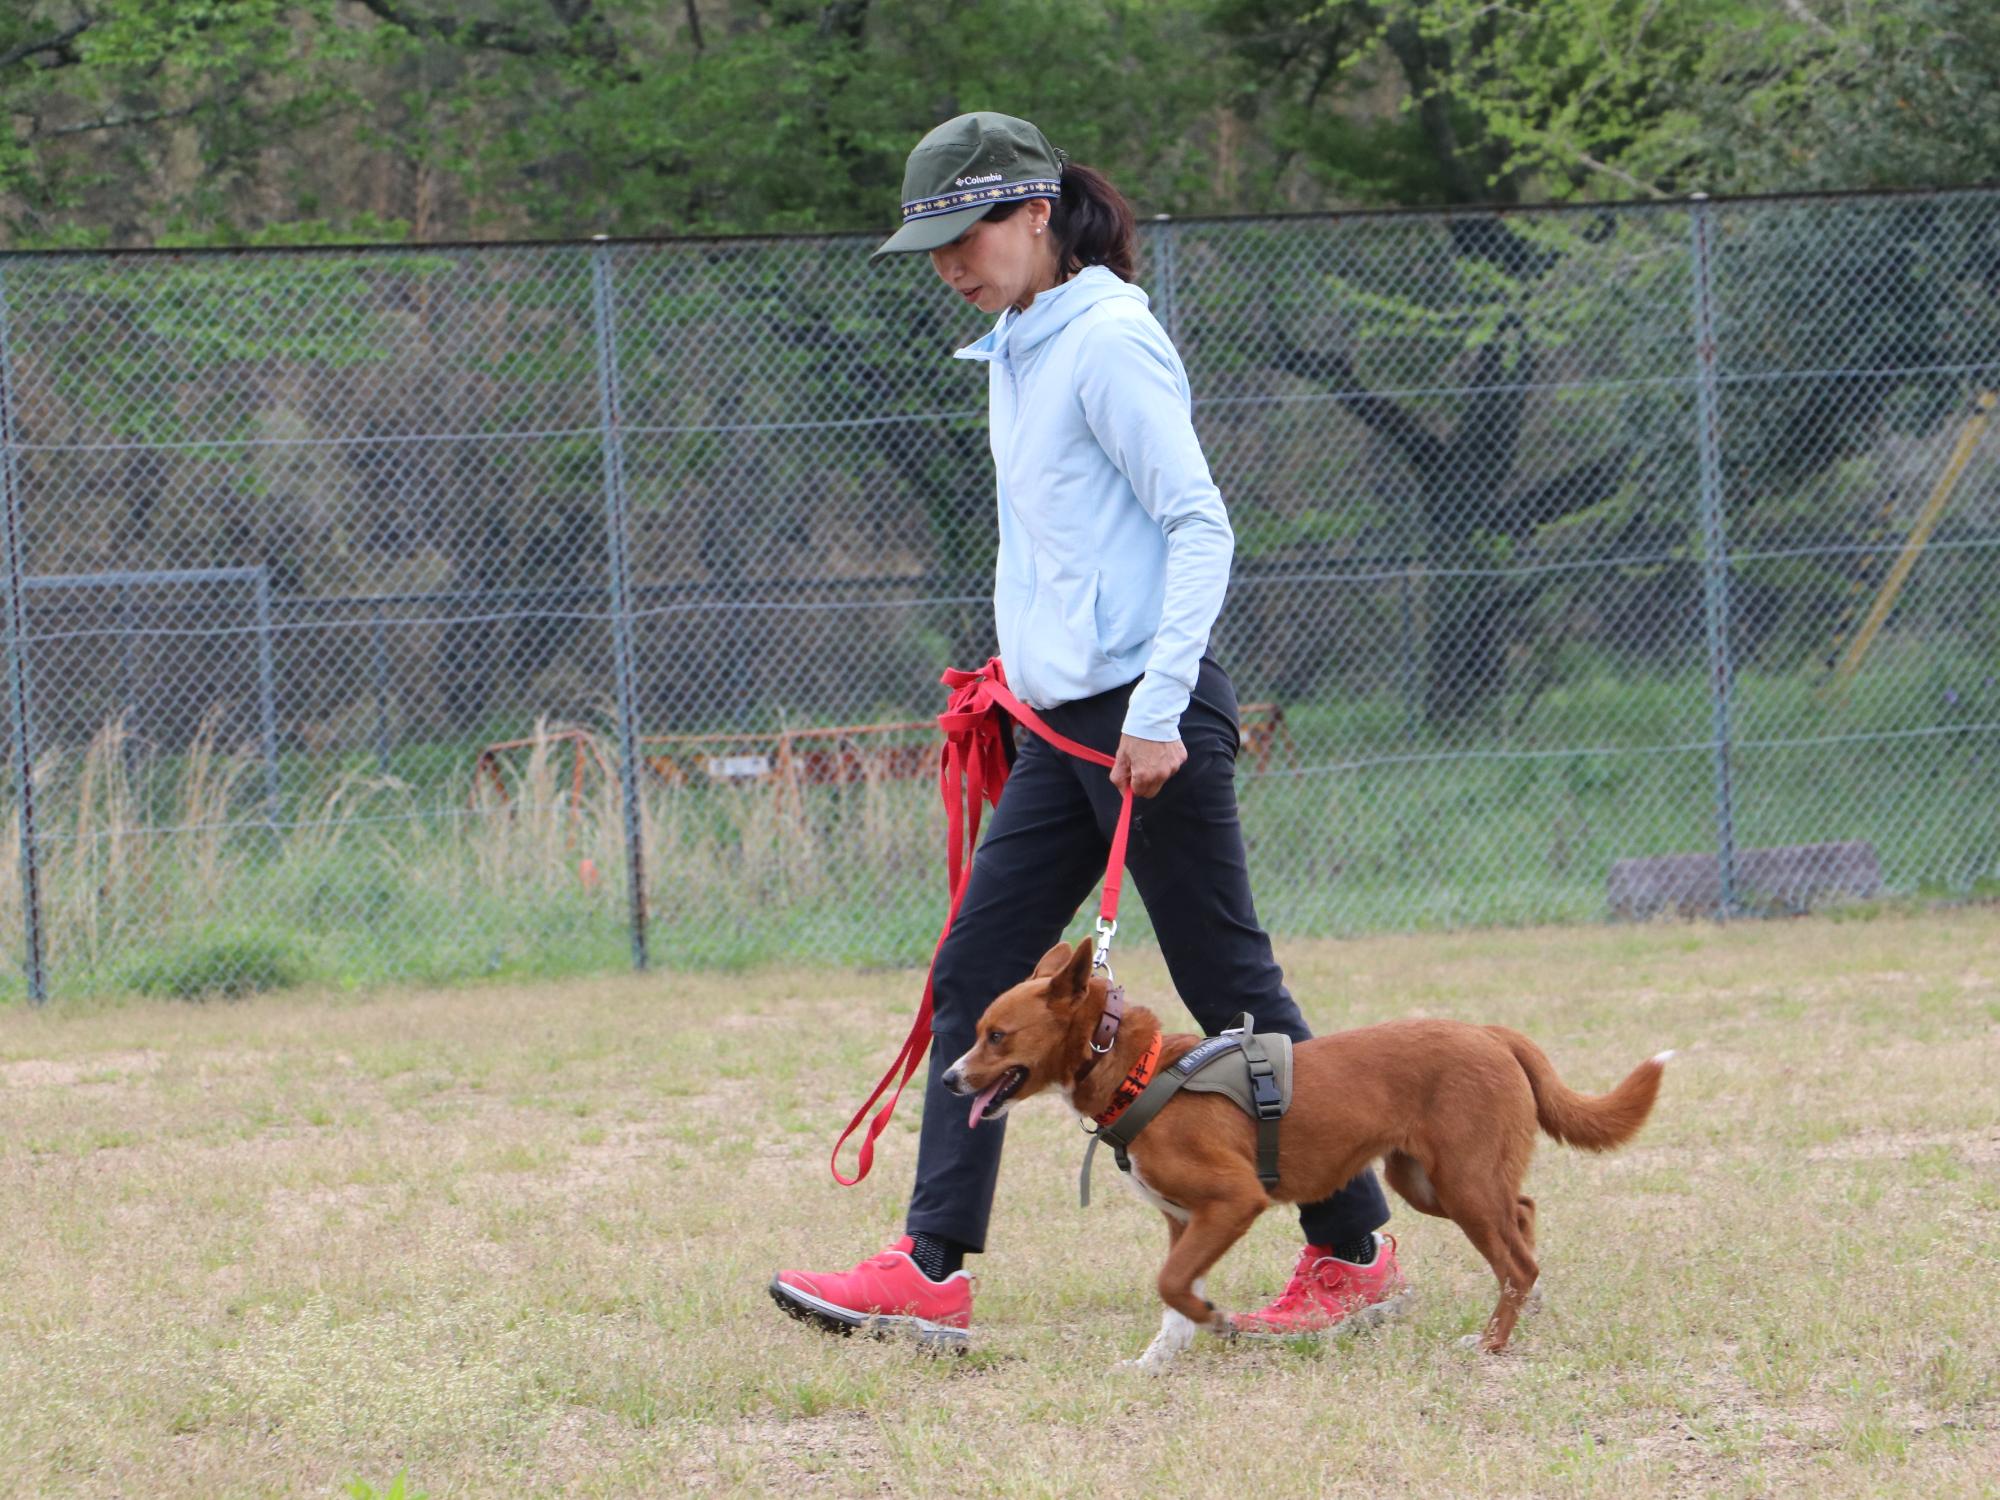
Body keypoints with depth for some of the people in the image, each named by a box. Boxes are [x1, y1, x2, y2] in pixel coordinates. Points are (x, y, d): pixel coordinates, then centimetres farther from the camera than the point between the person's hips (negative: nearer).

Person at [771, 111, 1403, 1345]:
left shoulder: (1108, 342, -12)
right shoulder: (1017, 353, 15)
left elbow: (1200, 527, -16)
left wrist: (1158, 712, -20)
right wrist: (1018, 684, 18)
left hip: (1146, 710, -9)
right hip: (1064, 723, 9)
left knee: (1231, 989, -3)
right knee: (975, 980, 4)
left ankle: (1357, 1251, 6)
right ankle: (932, 1271, 3)